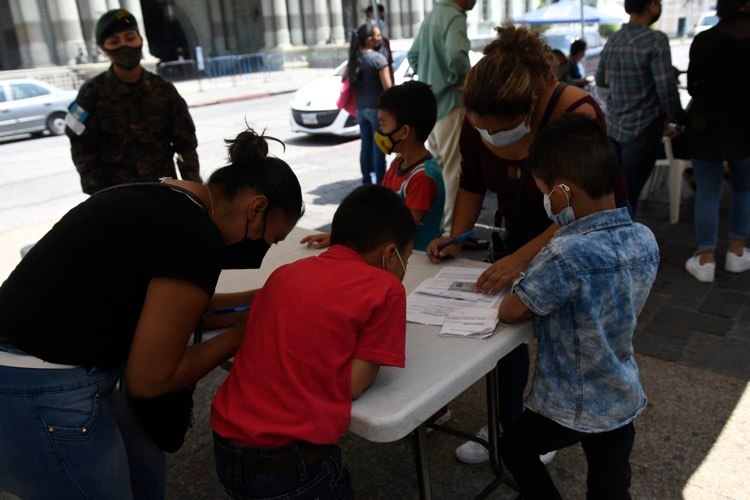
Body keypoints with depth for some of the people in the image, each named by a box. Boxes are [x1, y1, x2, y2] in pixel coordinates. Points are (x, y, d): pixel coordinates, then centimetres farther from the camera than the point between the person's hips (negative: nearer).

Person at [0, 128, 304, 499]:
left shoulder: (161, 201, 7)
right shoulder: (196, 235, -21)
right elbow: (149, 378, -15)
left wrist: (257, 300, 15)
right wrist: (240, 334, -2)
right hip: (41, 396, -9)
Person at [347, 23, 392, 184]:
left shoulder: (354, 58, 5)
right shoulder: (378, 58, -14)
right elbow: (387, 87, -16)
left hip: (360, 108, 6)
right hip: (377, 107, -6)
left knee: (366, 144, 13)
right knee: (378, 146, 0)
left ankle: (366, 180, 18)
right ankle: (380, 181, 3)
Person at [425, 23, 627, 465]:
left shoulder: (575, 115, -33)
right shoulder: (476, 120, -17)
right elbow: (472, 184, -1)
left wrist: (522, 258, -40)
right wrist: (457, 237, -13)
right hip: (521, 226, 5)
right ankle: (507, 424, 23)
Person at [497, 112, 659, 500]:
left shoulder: (566, 255, -33)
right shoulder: (645, 239, -8)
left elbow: (508, 312, -20)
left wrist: (523, 284, -1)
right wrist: (538, 278, 2)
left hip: (571, 407, -6)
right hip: (623, 400, 6)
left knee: (514, 448, 24)